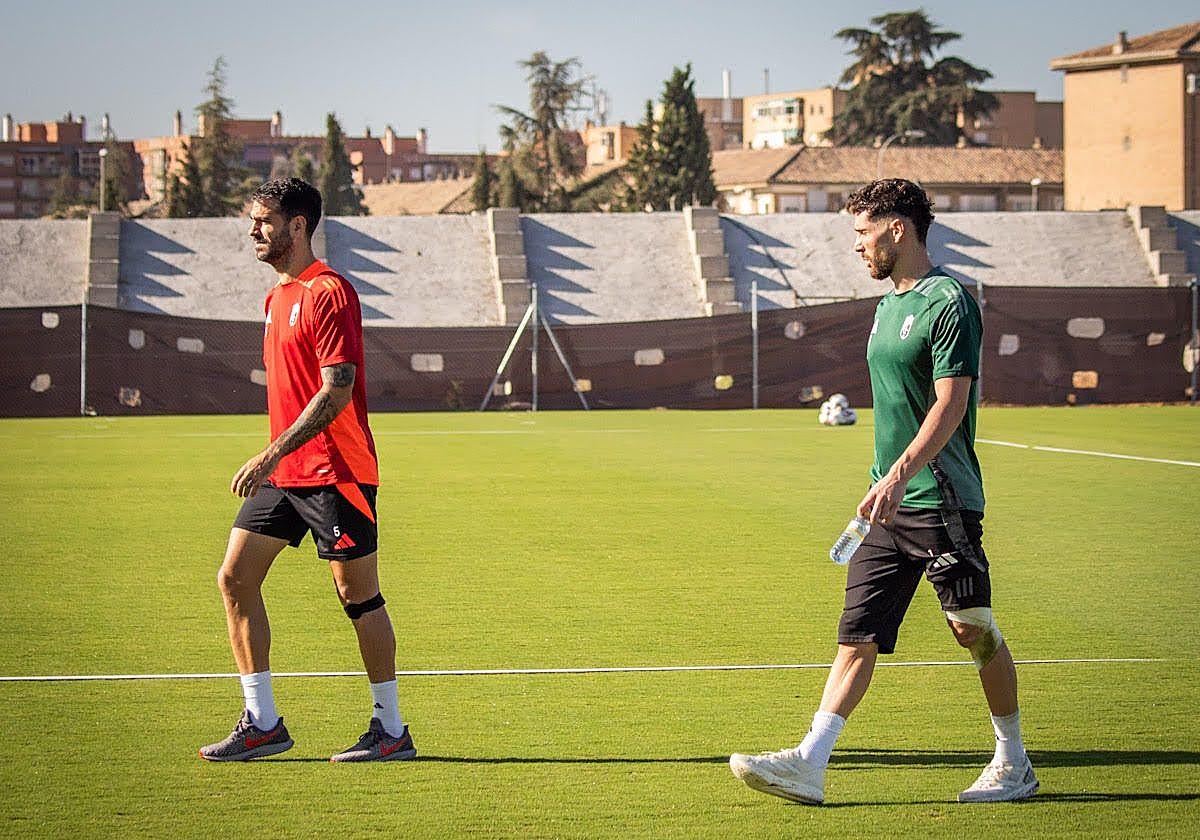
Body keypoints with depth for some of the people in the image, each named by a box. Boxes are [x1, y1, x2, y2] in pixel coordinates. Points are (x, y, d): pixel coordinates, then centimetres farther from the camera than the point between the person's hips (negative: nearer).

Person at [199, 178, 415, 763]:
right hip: (282, 473, 9)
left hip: (333, 473, -9)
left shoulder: (329, 292, -13)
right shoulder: (278, 296, 16)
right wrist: (274, 459, 19)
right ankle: (262, 722, 8)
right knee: (235, 578, 2)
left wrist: (273, 454, -25)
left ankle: (392, 730, 8)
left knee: (358, 595, -2)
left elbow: (337, 390, -21)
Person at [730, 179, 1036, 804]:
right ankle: (809, 764, -4)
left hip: (942, 500, -8)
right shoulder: (889, 305, 17)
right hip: (889, 505, 8)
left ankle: (1013, 764, 14)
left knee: (975, 630, 0)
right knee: (857, 634, 1)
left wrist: (898, 476, -27)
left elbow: (950, 405, -19)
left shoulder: (948, 302, -11)